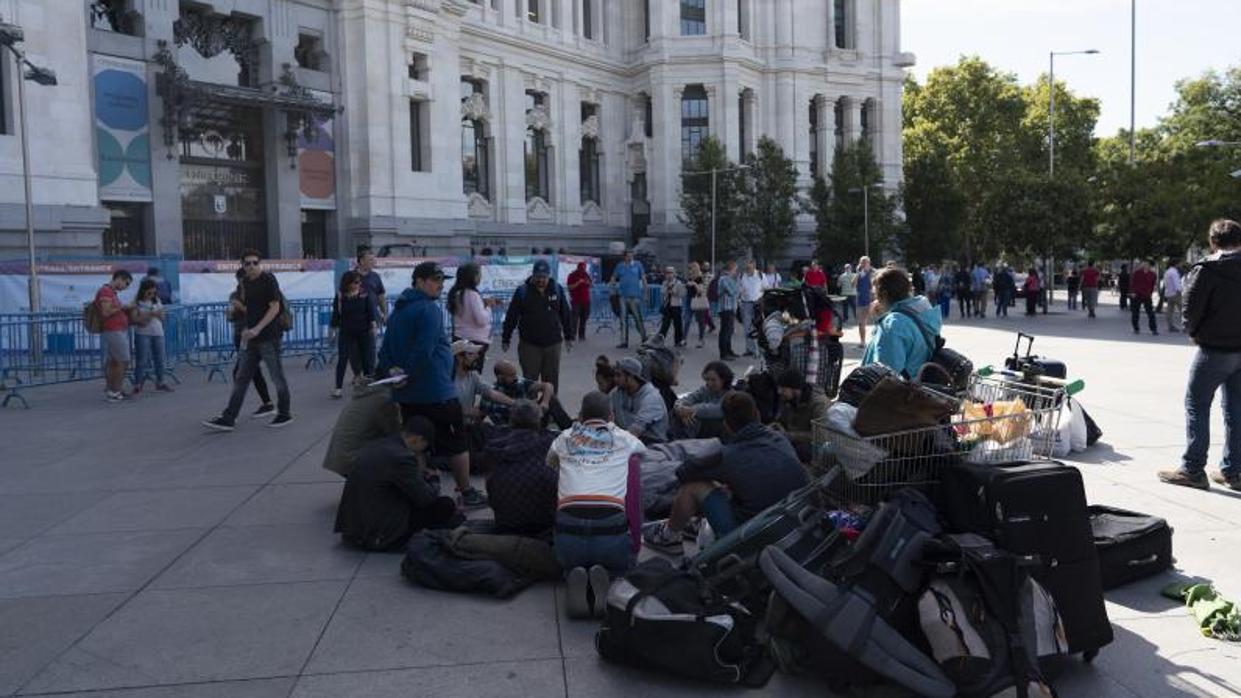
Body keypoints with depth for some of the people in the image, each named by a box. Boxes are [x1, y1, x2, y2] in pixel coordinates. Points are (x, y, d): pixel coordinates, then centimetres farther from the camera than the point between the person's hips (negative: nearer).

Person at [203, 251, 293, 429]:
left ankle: (284, 414, 16)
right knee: (241, 378, 6)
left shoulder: (268, 280, -9)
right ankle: (228, 418, 8)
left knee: (277, 376, 3)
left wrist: (257, 329, -22)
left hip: (268, 337, -7)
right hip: (251, 337, 8)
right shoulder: (245, 283, 12)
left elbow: (275, 307, -15)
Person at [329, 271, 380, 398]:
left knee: (368, 358, 3)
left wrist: (374, 324, -14)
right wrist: (334, 329, 4)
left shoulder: (365, 294, -3)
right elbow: (336, 314, 3)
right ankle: (338, 387, 3)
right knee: (342, 359, -2)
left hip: (365, 331, 0)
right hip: (347, 333, 0)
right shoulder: (340, 296, -3)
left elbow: (371, 310, -4)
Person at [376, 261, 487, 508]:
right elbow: (424, 351, -23)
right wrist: (409, 375, -14)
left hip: (406, 395, 8)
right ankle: (466, 494, 11)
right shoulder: (430, 309, -15)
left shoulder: (398, 310, 15)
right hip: (437, 392, -8)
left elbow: (386, 348, 12)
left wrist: (390, 369, -2)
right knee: (456, 442, 4)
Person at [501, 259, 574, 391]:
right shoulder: (522, 291, -5)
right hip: (529, 344, -2)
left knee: (552, 380, 9)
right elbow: (511, 317, -2)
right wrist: (505, 339, -1)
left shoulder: (557, 289, 2)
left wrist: (569, 336, 12)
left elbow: (565, 315, 9)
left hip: (552, 344, 2)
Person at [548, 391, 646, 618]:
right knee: (624, 563, 30)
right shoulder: (623, 439, 17)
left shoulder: (565, 439, 20)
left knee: (570, 564, 33)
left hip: (568, 528, 1)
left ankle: (574, 578, -3)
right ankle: (606, 576, -5)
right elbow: (641, 448, 43)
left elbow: (549, 462, 43)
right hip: (611, 528, -1)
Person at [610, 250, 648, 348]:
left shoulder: (638, 264, 4)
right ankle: (624, 342, 10)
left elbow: (643, 278, 5)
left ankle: (644, 338, 9)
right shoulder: (620, 266, 11)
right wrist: (614, 283, -3)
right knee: (623, 319, 5)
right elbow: (613, 278, 19)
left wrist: (645, 292, -1)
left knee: (638, 318, -5)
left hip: (635, 296, -3)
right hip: (623, 296, 4)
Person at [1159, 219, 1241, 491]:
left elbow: (1192, 307, -13)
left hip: (1215, 349, -6)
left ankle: (1192, 469, 1)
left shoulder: (1207, 269, -13)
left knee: (1196, 405, 2)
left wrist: (1193, 332, 5)